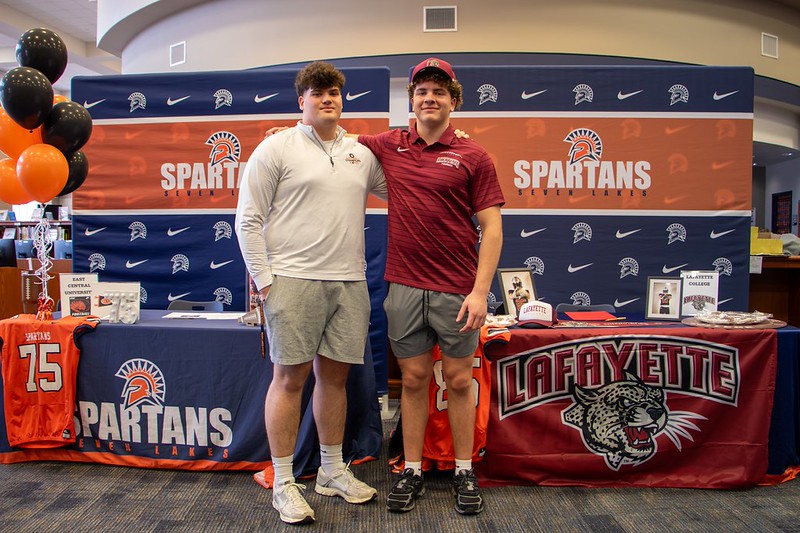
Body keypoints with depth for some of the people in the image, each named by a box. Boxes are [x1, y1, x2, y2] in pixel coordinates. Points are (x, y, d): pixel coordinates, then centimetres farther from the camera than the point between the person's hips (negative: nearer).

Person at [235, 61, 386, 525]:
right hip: (294, 279, -4)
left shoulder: (362, 153, 14)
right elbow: (249, 220, -2)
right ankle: (284, 483, 15)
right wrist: (265, 280, -8)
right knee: (290, 378, 1)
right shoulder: (277, 148, 1)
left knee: (335, 375, 12)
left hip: (350, 282, 5)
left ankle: (333, 471, 28)